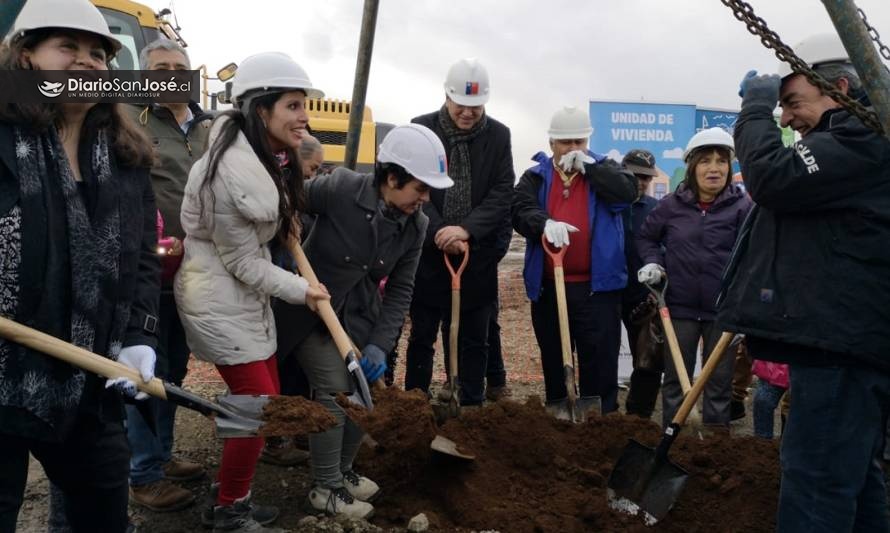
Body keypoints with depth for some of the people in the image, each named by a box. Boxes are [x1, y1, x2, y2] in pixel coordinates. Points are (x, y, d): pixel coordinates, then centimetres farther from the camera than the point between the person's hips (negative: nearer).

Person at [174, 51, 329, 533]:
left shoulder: (267, 155, 1)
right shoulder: (231, 172, -28)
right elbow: (243, 262, -19)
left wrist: (286, 221, 8)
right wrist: (301, 290, -10)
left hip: (251, 296, 9)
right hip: (219, 301, -9)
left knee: (264, 400, 15)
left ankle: (232, 494, 33)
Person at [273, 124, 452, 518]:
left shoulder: (416, 225, -9)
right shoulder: (340, 188, -25)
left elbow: (400, 289, -5)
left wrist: (380, 343, -12)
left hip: (359, 315, 5)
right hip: (309, 308, -5)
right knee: (335, 389, -12)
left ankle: (341, 470, 31)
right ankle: (324, 490, 7)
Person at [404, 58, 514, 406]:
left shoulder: (498, 135, 2)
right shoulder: (422, 129, -2)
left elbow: (502, 194, -5)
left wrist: (466, 229, -18)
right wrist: (440, 233, -17)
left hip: (478, 255, 1)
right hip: (429, 251, -1)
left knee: (475, 340, 9)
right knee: (422, 336, 9)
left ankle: (472, 408, 20)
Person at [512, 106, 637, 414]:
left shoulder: (603, 169, 9)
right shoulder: (536, 176, 9)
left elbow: (628, 192, -11)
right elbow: (520, 210, -9)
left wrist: (588, 166, -11)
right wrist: (545, 223, -29)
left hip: (597, 285, -1)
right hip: (548, 285, 2)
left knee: (600, 356, 1)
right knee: (553, 354, 13)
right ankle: (556, 411, 27)